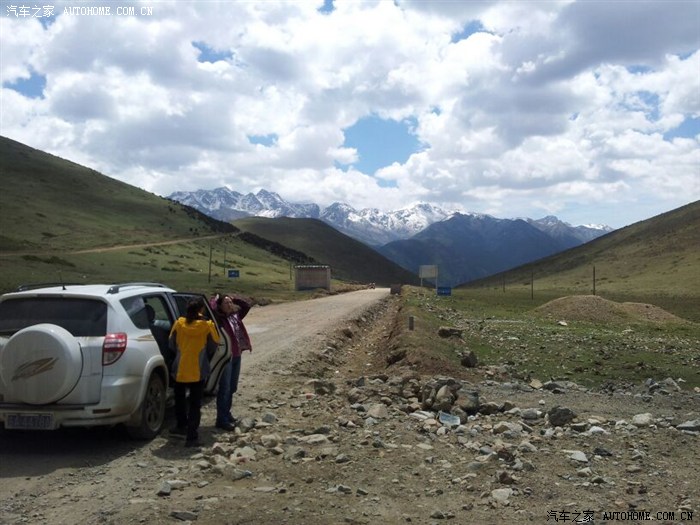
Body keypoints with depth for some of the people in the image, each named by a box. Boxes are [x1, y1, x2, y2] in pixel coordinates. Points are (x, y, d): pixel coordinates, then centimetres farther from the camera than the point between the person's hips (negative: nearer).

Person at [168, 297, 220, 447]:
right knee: (195, 404, 3)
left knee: (180, 399, 25)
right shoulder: (206, 325, -11)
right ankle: (192, 437, -1)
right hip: (197, 371, -3)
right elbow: (216, 340, 2)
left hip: (180, 369, 3)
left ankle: (182, 426, 41)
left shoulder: (179, 323, -4)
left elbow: (172, 343, 6)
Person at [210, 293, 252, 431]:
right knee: (224, 388, -4)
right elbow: (211, 309, -29)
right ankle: (221, 420, 1)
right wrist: (215, 298, -11)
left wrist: (234, 298, 9)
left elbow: (247, 305, 19)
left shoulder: (235, 316, 9)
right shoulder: (219, 318, -10)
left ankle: (227, 413, 30)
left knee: (232, 387, 17)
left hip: (237, 356, 7)